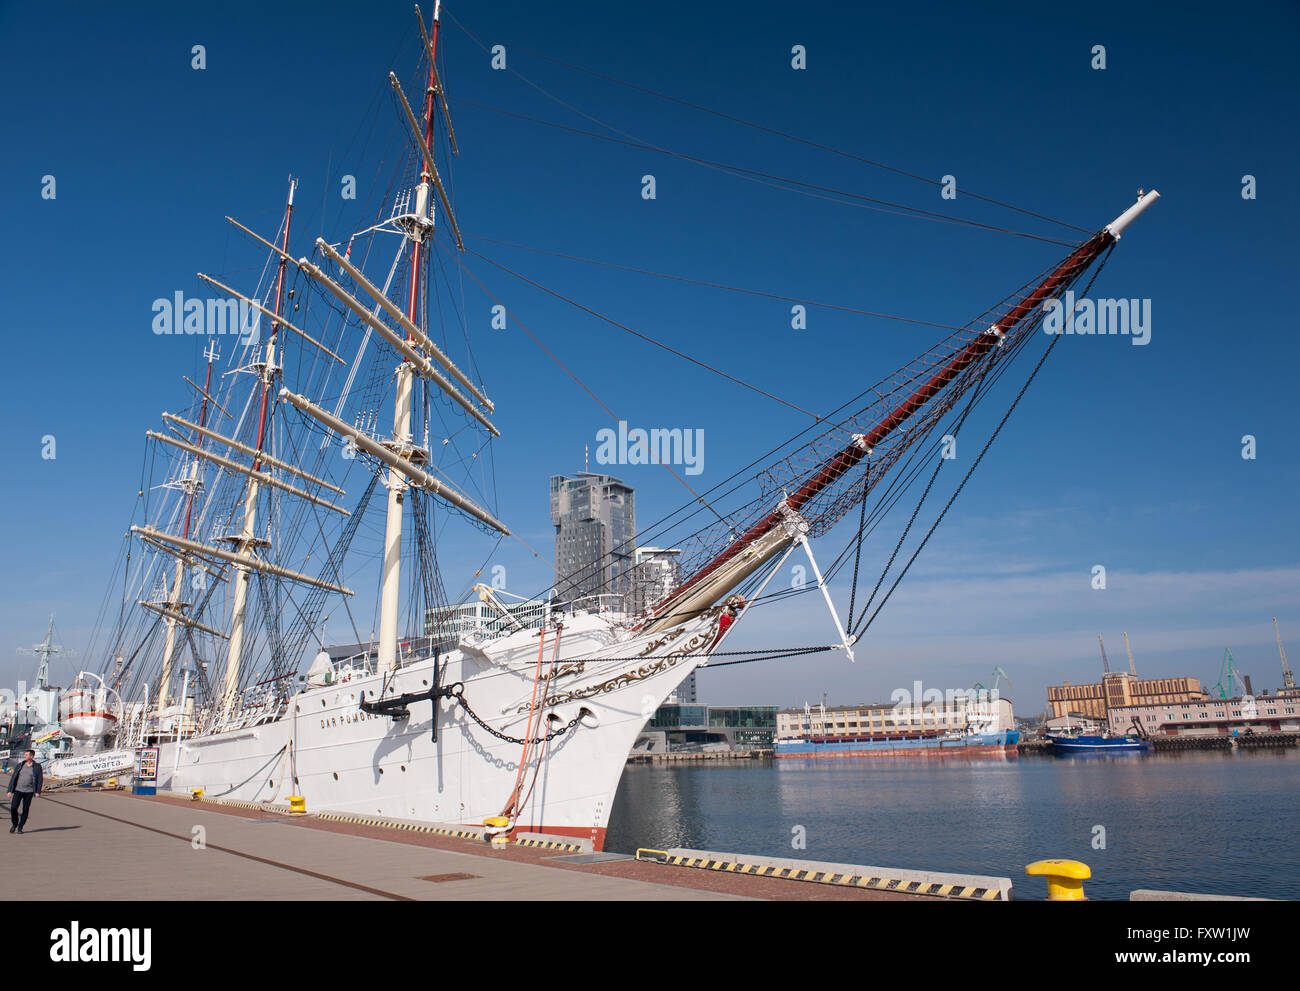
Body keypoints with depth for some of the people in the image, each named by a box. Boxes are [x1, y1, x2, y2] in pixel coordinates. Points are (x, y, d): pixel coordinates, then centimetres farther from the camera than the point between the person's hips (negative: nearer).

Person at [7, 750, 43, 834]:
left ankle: (20, 828, 13)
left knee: (25, 810, 0)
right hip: (18, 790, 2)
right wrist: (10, 791, 1)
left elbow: (40, 780, 0)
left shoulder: (37, 767, 0)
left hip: (29, 791, -2)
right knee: (13, 808, -8)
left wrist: (37, 792, -8)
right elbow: (13, 778, 8)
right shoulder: (20, 766, 6)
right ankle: (15, 824, 16)